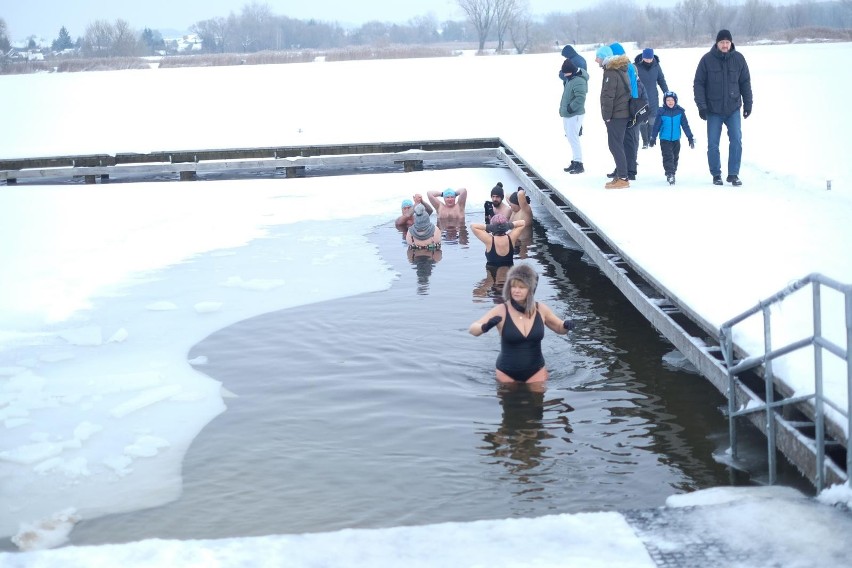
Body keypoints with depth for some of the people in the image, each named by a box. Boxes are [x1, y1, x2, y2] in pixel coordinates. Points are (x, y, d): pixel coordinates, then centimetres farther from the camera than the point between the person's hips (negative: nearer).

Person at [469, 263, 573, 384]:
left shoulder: (540, 309, -5)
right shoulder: (501, 311, -14)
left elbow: (560, 328, 12)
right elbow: (472, 329, -20)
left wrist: (566, 326, -13)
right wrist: (485, 327, -43)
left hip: (536, 372, 2)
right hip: (507, 373, -2)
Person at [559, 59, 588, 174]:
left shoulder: (578, 81, -19)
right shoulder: (570, 79, 13)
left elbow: (580, 98, -29)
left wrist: (570, 108, -22)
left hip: (574, 115, -10)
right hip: (568, 115, 10)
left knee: (573, 139, -9)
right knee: (571, 138, 15)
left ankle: (579, 164, -6)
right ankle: (575, 161, 23)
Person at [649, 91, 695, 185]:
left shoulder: (680, 111, -3)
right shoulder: (661, 112, -7)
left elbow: (685, 125, 2)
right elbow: (656, 125, 0)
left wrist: (690, 137, 3)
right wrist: (653, 137, 2)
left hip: (676, 139, 3)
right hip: (665, 139, -3)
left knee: (675, 157, 13)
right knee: (667, 157, -11)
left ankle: (672, 173, 27)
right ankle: (670, 174, -14)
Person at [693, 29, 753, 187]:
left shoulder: (738, 59, 0)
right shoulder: (707, 59, -6)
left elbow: (745, 83, 8)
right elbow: (698, 84, -4)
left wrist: (748, 103, 6)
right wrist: (701, 106, -11)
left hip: (733, 109, 1)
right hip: (713, 110, -1)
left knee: (736, 141, -7)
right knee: (713, 144, 2)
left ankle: (733, 174, 3)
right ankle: (716, 174, 17)